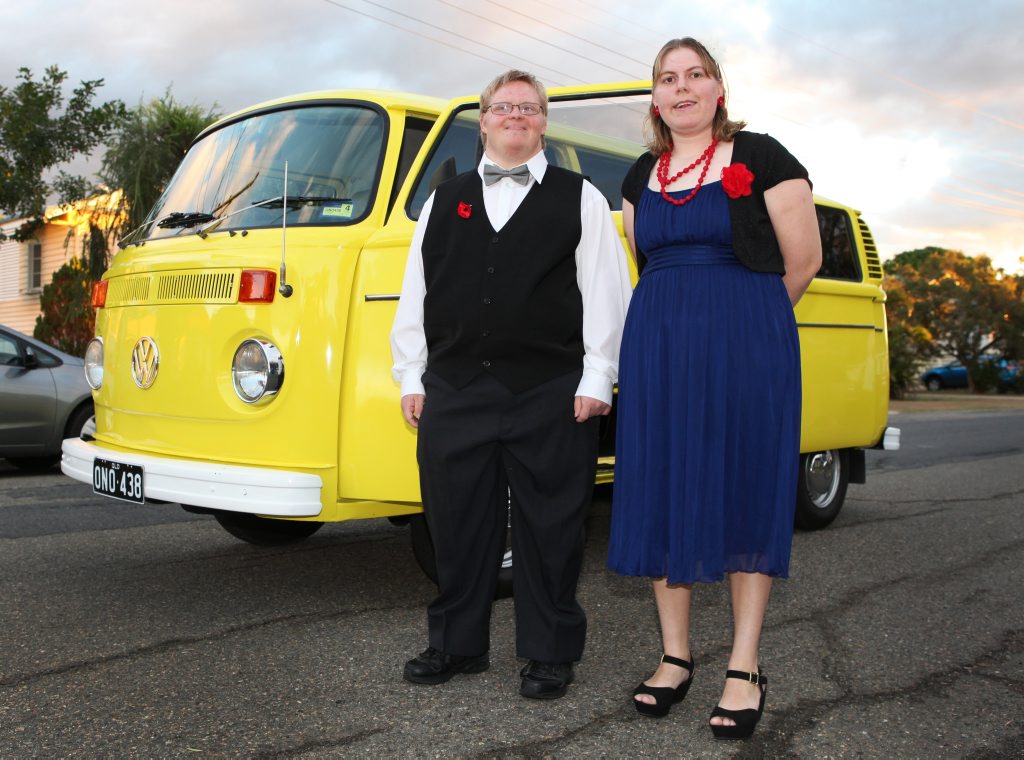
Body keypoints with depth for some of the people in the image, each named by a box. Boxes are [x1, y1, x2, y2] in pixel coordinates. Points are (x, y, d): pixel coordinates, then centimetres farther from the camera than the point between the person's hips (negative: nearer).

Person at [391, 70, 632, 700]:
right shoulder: (444, 201, 17)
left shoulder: (580, 199, 7)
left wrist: (596, 379, -7)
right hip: (453, 392, 3)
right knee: (457, 523, 10)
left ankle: (550, 652, 18)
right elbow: (416, 293, 13)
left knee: (548, 528, 4)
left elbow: (606, 291, 0)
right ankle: (458, 644, 25)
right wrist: (412, 376, 7)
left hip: (551, 396, -3)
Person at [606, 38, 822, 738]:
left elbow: (804, 260, -1)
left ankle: (746, 669, 6)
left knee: (746, 488, -2)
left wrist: (746, 320, 9)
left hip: (748, 340, -4)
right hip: (657, 342, 5)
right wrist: (682, 316, 14)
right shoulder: (642, 176, 13)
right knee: (663, 488, 3)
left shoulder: (761, 158, -1)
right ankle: (676, 655, 15)